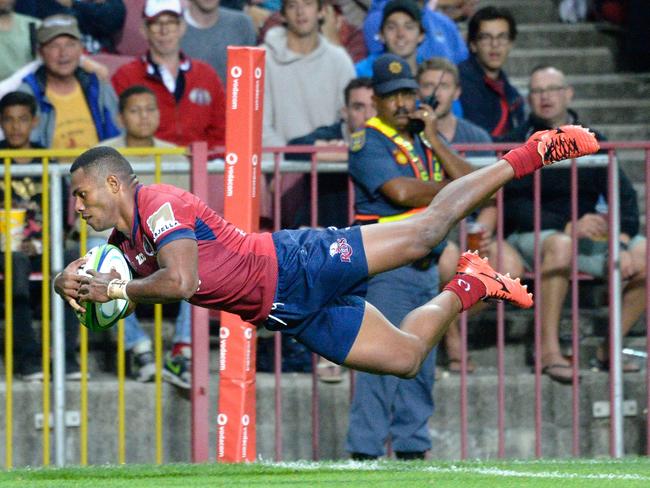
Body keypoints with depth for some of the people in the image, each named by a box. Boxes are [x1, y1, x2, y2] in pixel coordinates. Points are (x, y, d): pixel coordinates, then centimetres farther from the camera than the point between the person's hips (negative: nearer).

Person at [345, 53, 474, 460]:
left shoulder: (426, 138, 16)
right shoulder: (367, 144, -6)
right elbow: (401, 192, -20)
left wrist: (434, 139, -3)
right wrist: (448, 189, -4)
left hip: (427, 268, 7)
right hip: (387, 269, -7)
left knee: (422, 365, 9)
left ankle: (413, 448, 16)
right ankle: (365, 450, -10)